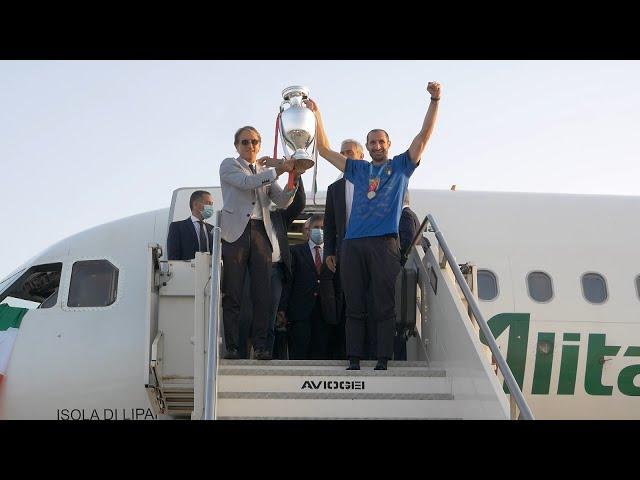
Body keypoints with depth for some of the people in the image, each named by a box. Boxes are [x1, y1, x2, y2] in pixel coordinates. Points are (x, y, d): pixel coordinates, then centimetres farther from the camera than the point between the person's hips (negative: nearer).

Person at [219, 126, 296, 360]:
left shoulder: (266, 170, 20)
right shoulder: (229, 165, 9)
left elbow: (283, 202, 9)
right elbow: (247, 182, -11)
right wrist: (277, 170, -15)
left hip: (261, 233, 4)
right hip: (236, 231, -3)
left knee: (263, 293, -2)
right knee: (232, 293, -4)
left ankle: (260, 346, 2)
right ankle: (231, 347, 0)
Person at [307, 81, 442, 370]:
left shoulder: (401, 166, 15)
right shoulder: (358, 169, 22)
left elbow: (424, 135, 7)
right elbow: (324, 149, 24)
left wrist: (435, 100, -3)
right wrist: (316, 116, 17)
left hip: (384, 243, -3)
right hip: (353, 244, 3)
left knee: (384, 305, -5)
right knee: (355, 305, 1)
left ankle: (383, 361, -5)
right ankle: (354, 361, 1)